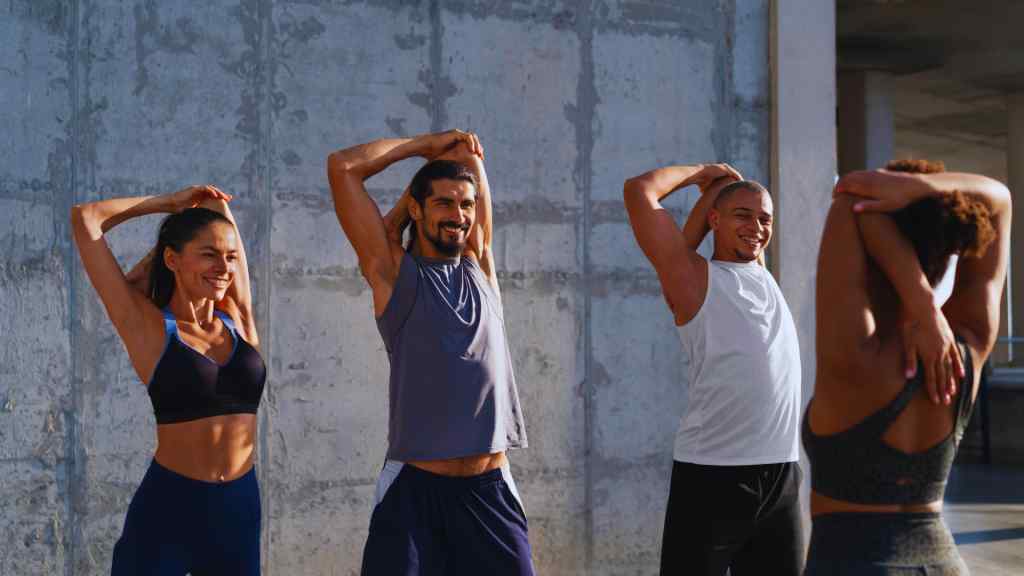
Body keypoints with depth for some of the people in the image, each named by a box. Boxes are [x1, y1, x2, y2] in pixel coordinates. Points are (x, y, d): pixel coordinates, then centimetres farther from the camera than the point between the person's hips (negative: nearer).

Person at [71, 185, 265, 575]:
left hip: (239, 507, 5)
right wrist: (172, 203, 3)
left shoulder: (238, 319, 6)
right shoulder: (147, 324, -5)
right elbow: (85, 218, -6)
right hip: (167, 508, -4)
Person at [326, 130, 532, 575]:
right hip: (415, 484, -4)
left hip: (490, 486, 4)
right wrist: (428, 146, 7)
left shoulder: (479, 267, 12)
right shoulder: (394, 272, 1)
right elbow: (343, 167, -2)